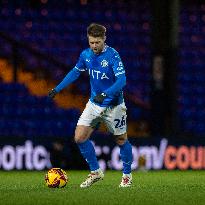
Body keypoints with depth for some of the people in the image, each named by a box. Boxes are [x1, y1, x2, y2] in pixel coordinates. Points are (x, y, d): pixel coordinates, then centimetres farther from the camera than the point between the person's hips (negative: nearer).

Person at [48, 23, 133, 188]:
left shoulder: (112, 55, -20)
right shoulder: (86, 55, -2)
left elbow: (122, 80, -28)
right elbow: (75, 72, 15)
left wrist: (105, 94, -40)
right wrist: (57, 89, 11)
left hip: (114, 106, -5)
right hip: (94, 104, 5)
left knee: (121, 140, 7)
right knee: (79, 137, -5)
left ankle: (127, 175, 28)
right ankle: (95, 172, 10)